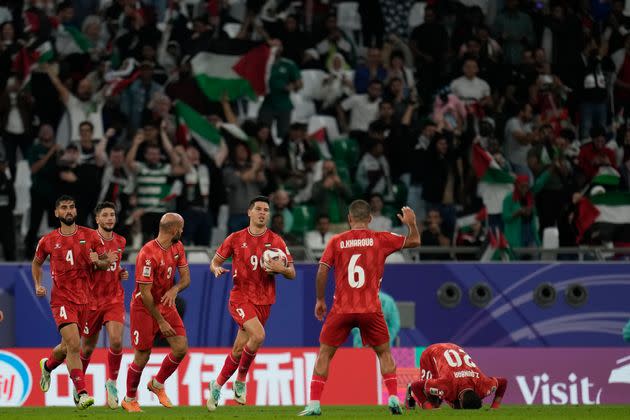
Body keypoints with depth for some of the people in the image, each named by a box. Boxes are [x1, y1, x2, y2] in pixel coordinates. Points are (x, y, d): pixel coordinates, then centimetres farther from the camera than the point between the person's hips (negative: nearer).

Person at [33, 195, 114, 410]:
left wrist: (98, 261, -14)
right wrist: (38, 285, 6)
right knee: (74, 344, -19)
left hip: (84, 299, 3)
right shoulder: (48, 241, 3)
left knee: (69, 347, 14)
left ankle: (47, 365, 46)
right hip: (62, 299, -3)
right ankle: (81, 393, -19)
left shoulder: (90, 236, 3)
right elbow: (36, 263, 20)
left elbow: (106, 262, 9)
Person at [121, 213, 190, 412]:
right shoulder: (148, 254, -26)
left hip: (165, 304, 7)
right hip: (144, 307, -7)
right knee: (142, 357, -1)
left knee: (181, 348, -4)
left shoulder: (177, 248, -1)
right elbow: (145, 293, -24)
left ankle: (157, 384, 20)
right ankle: (129, 400, 20)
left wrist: (175, 289, -22)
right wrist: (161, 321, -20)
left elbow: (186, 277, 2)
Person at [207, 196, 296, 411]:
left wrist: (282, 269, -20)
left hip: (264, 302, 2)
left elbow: (292, 274, 3)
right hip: (240, 297, -2)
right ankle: (241, 380, -5)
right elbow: (215, 261, 11)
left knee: (239, 349, 5)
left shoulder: (276, 241, 2)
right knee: (258, 335, -26)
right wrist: (216, 269, -13)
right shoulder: (236, 239, 2)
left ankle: (217, 385, 27)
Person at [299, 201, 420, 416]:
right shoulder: (380, 239, 2)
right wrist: (411, 223, 30)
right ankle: (393, 398, 5)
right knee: (384, 352, 17)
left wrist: (320, 300, 9)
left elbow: (322, 271, -2)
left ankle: (314, 403, 1)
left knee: (324, 354, 10)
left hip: (342, 309, 0)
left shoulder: (336, 241, 2)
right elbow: (414, 241, 11)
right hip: (371, 309, 0)